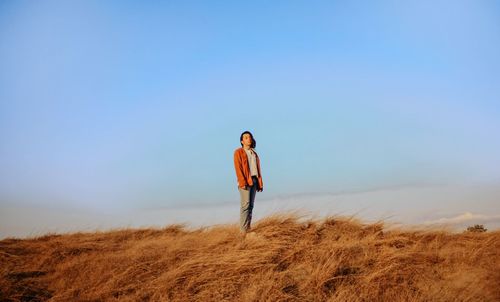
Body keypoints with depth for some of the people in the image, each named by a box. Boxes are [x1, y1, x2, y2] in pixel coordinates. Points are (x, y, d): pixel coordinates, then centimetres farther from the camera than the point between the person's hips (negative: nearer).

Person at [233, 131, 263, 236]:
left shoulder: (254, 153, 19)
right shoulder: (238, 152, 0)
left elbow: (258, 169, 17)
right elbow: (238, 168, -10)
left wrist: (260, 183, 10)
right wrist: (242, 182, -20)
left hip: (254, 180, 6)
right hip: (245, 181, -6)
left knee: (251, 205, 4)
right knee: (245, 205, -12)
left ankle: (248, 228, 7)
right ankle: (243, 230, -13)